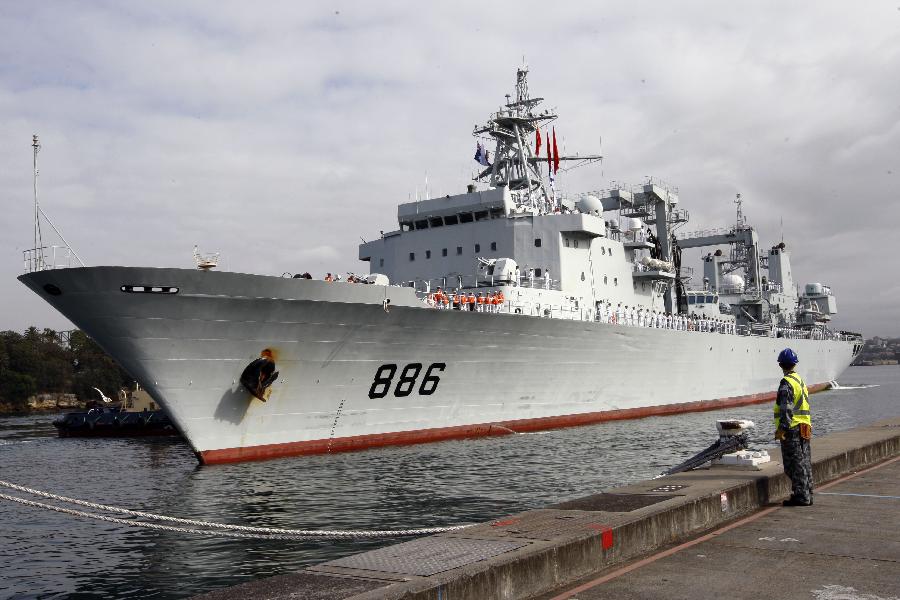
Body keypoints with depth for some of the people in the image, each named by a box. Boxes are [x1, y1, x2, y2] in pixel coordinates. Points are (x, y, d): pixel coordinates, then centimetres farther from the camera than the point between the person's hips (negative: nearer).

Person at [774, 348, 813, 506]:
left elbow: (787, 409, -21)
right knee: (805, 462, 12)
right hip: (804, 427, 9)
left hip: (792, 429, -9)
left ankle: (801, 496, -3)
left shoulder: (786, 383, -13)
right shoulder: (800, 380, 15)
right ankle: (807, 495, 19)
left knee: (795, 464, -5)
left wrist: (781, 428, -21)